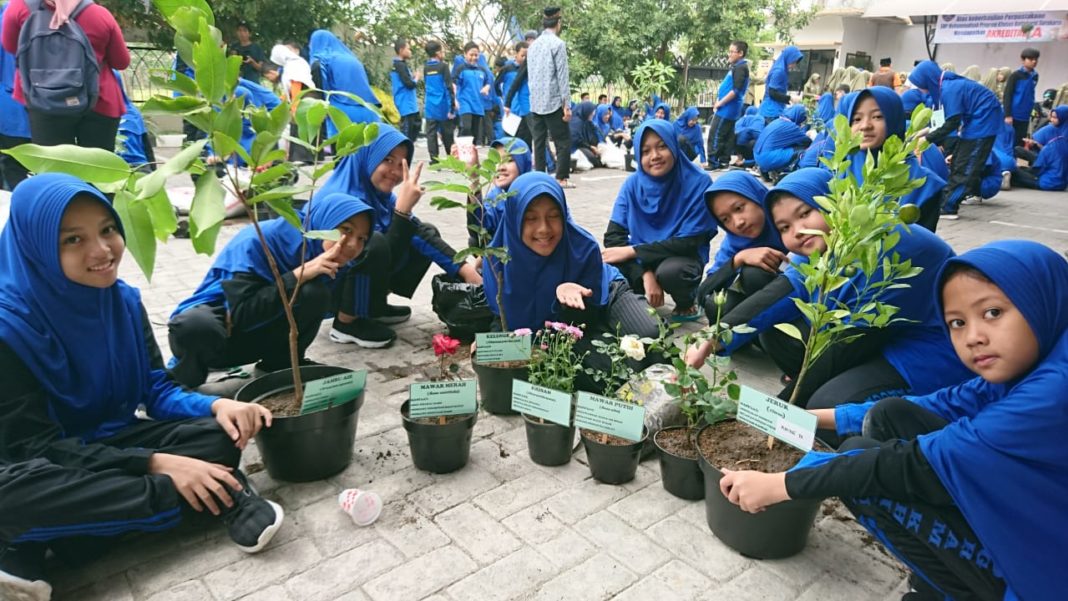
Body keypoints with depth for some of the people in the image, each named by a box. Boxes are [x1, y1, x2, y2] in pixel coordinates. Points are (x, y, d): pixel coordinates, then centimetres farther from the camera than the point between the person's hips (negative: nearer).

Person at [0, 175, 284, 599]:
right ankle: (225, 500, -27)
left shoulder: (123, 300, -5)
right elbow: (35, 443, -21)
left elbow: (156, 390, -3)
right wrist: (155, 463, -30)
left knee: (219, 435, -17)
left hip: (111, 442, 5)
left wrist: (216, 405, -26)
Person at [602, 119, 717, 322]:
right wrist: (645, 274, -27)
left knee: (669, 271, -37)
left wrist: (632, 251, -22)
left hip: (684, 258, -3)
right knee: (607, 265, -27)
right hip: (643, 259, 3)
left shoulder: (698, 182, -18)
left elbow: (689, 241, -19)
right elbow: (614, 235, -14)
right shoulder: (633, 183, -8)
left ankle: (687, 303, -1)